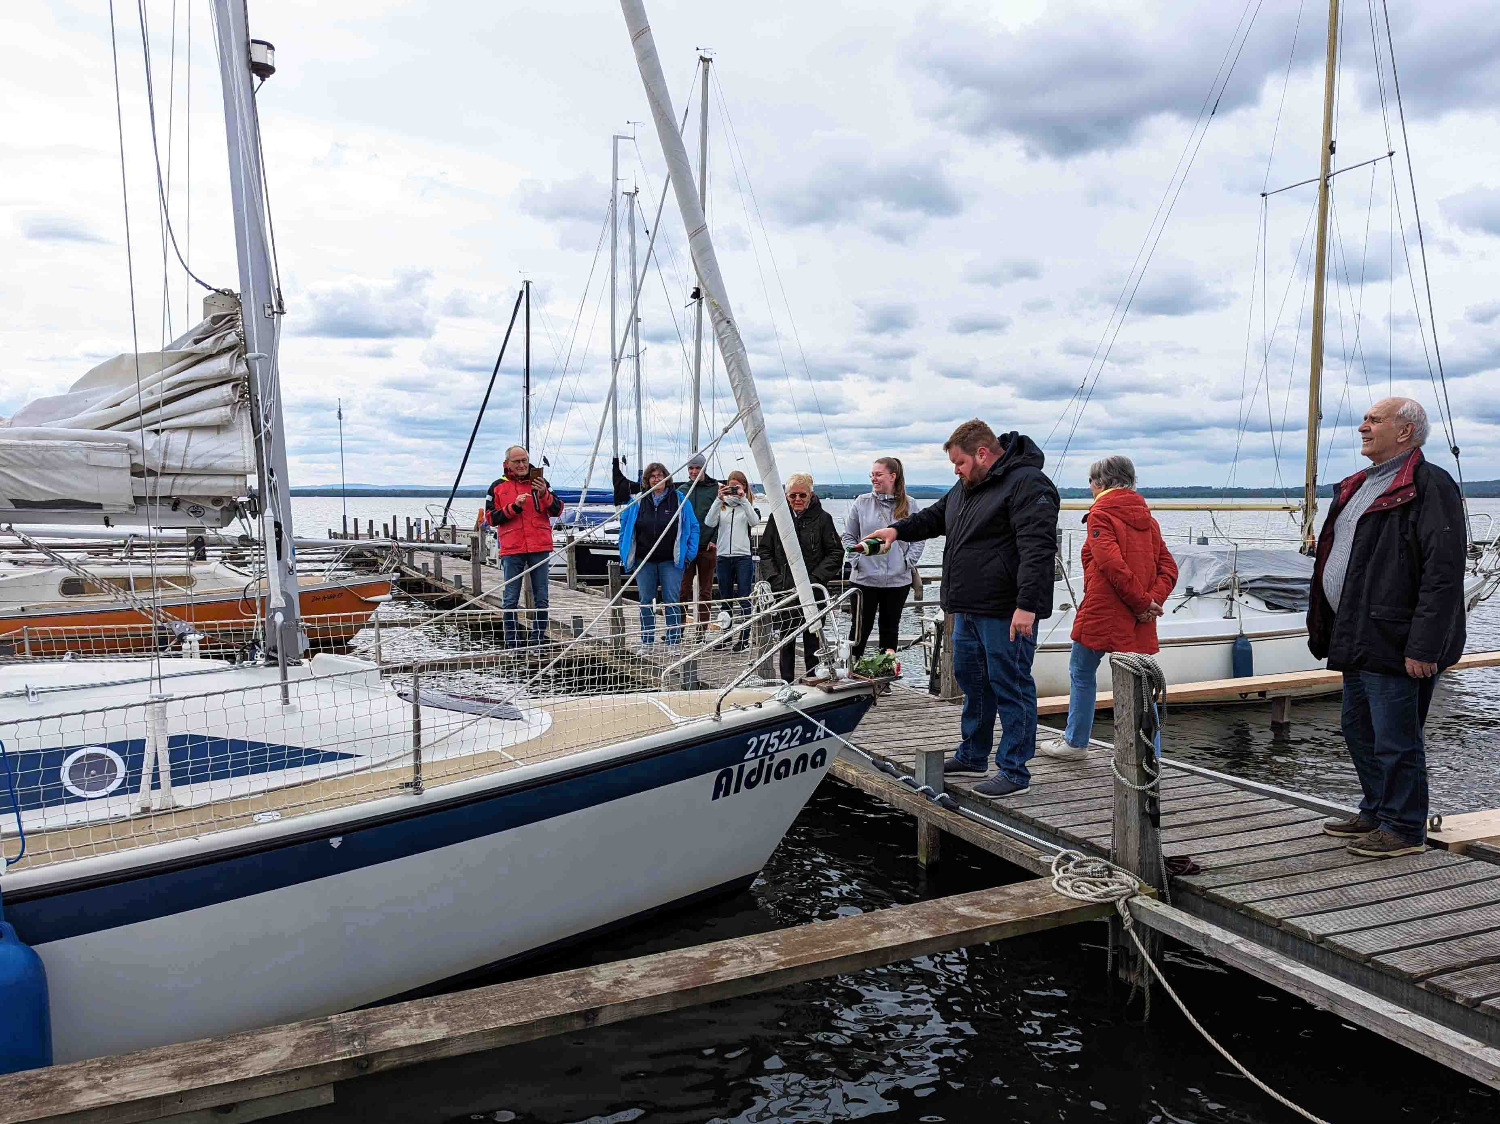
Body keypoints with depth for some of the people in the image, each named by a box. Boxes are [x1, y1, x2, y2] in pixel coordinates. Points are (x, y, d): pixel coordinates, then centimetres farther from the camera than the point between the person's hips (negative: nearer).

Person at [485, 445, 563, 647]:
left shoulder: (539, 482, 10)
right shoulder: (498, 487, 8)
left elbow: (557, 511, 4)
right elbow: (491, 518, 1)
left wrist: (544, 494, -13)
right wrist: (514, 506, -12)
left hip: (539, 548, 1)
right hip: (511, 549, -1)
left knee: (541, 598, 4)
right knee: (510, 600, 0)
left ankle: (538, 637, 13)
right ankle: (512, 641, 8)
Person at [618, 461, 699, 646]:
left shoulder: (679, 500, 2)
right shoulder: (638, 502, 7)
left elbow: (693, 527, 4)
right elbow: (625, 528, 15)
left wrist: (688, 554, -2)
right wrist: (625, 554, 8)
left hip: (671, 561, -2)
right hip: (644, 561, 3)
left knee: (672, 601, -3)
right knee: (646, 602, 7)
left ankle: (674, 642, 3)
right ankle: (646, 643, 15)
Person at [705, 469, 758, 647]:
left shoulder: (749, 506, 5)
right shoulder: (721, 505, 9)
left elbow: (754, 521, -16)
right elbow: (709, 522, -8)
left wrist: (743, 499, -17)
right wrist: (719, 499, -14)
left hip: (744, 556, -3)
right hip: (724, 556, 3)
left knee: (744, 598, -3)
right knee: (725, 598, 10)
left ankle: (744, 637, 1)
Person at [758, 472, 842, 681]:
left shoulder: (822, 518, -1)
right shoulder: (777, 517, 6)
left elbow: (836, 554, -1)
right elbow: (765, 551, 11)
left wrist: (815, 578, -10)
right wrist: (773, 578, -3)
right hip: (783, 592, 2)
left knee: (812, 640, 2)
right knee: (786, 641, 7)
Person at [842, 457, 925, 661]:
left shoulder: (909, 505, 2)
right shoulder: (862, 502, 1)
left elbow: (919, 538, 8)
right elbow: (848, 536, 7)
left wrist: (909, 561, -3)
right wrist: (857, 560, -3)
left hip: (898, 580, 1)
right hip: (865, 578, -1)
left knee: (890, 627, 11)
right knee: (861, 626, 0)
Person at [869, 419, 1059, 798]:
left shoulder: (1027, 484, -15)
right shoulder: (967, 486, 16)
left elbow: (1037, 549, -23)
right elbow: (936, 516, 33)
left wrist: (1027, 605, -28)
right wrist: (899, 530, 17)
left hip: (1007, 613, -10)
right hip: (969, 610, 10)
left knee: (1011, 688, -3)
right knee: (971, 680, 18)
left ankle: (1015, 771, 6)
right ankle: (973, 757, 32)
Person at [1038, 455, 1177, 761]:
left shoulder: (1099, 515, -8)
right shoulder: (1147, 517, 14)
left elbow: (1113, 565, -21)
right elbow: (1169, 567, 8)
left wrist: (1142, 602, -13)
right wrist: (1151, 601, -5)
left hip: (1101, 613, -6)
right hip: (1139, 621, 6)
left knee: (1082, 674, 12)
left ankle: (1076, 742, 22)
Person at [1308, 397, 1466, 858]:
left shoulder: (1430, 486, -13)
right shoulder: (1359, 487, 17)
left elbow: (1443, 574, -20)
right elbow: (1334, 560, 24)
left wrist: (1423, 646, -24)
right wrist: (1327, 628, 20)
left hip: (1394, 642, -10)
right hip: (1357, 638, 10)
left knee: (1395, 739, 0)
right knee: (1358, 729, 18)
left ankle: (1404, 829, 14)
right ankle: (1376, 814, 33)